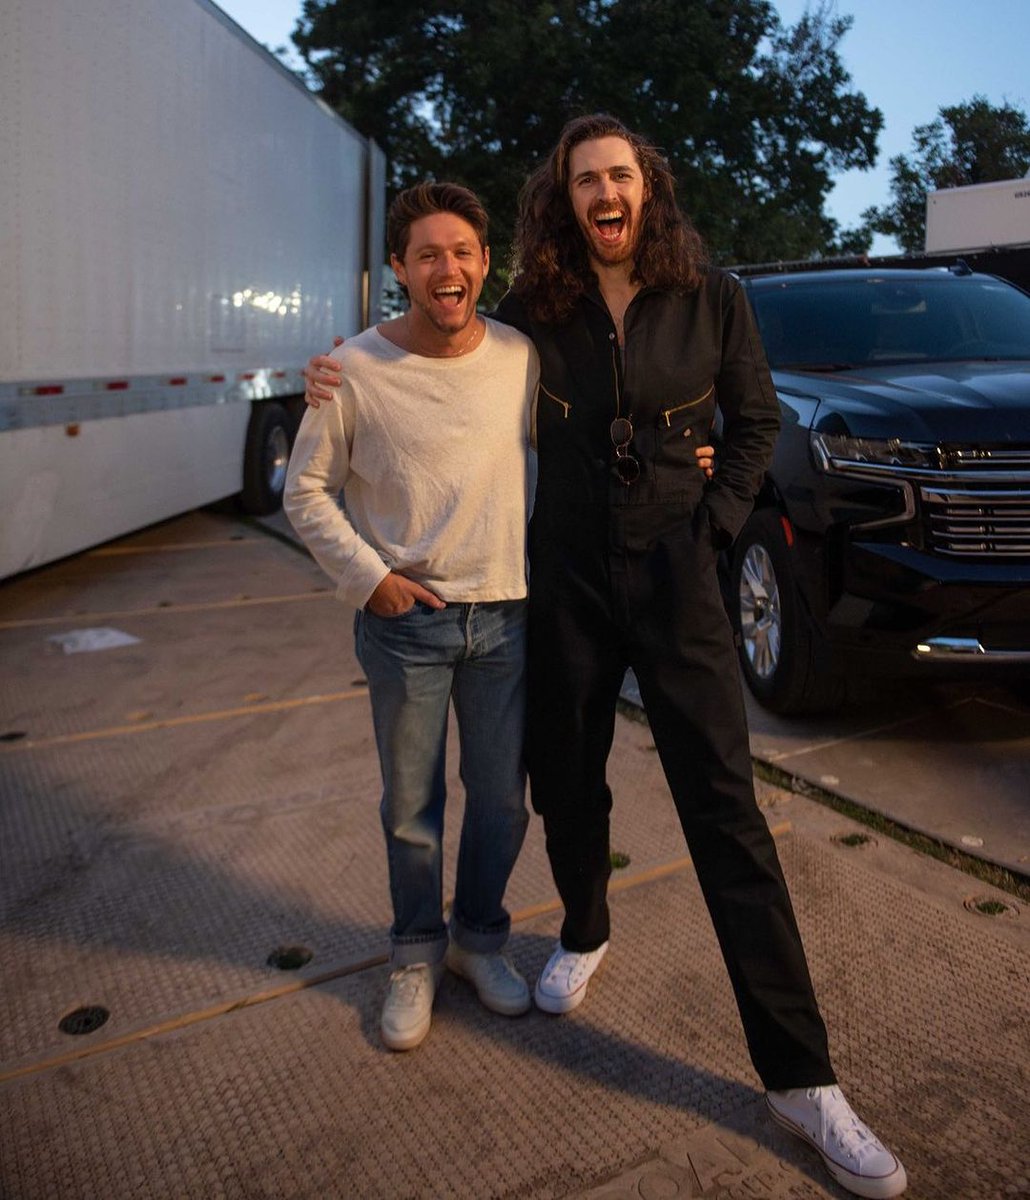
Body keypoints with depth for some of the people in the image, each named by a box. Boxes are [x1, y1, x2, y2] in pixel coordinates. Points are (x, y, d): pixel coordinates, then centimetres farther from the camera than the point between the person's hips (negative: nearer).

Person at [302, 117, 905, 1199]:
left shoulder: (710, 300, -1)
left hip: (673, 578, -2)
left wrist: (717, 520, -1)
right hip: (566, 576, 2)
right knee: (567, 782, 14)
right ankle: (584, 934, 44)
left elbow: (754, 419, 9)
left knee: (724, 808, -5)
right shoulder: (533, 314, 1)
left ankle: (799, 1076, 4)